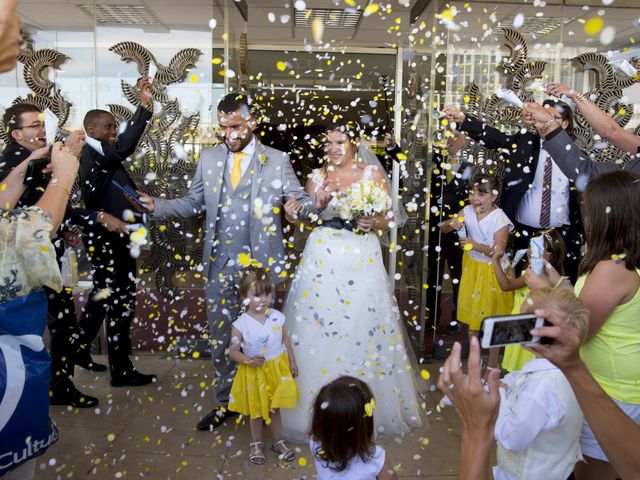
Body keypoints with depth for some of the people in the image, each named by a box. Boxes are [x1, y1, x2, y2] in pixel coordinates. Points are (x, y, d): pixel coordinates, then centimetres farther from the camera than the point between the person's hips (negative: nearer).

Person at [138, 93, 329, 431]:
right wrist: (157, 206, -6)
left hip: (262, 266, -3)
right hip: (220, 266, 3)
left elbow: (300, 201, -4)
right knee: (220, 337, 13)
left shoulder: (277, 160, -1)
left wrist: (314, 204, -26)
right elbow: (193, 203, 9)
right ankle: (225, 403, 31)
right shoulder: (208, 159, 7)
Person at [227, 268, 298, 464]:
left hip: (277, 369, 2)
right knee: (256, 410, 16)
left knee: (274, 408, 16)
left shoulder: (277, 317, -11)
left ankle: (278, 442, 37)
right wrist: (248, 360, -30)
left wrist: (292, 362, 7)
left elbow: (286, 340, 3)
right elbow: (233, 351, -13)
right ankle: (257, 444, 39)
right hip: (254, 373, -1)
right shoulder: (240, 324, -19)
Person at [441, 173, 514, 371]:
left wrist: (475, 245, -38)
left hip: (492, 271, -5)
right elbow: (443, 229, -4)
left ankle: (493, 363, 26)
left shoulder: (500, 219, -22)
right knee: (472, 316, 18)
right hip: (472, 268, 5)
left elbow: (498, 252, -24)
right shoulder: (467, 211, -9)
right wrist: (451, 223, -27)